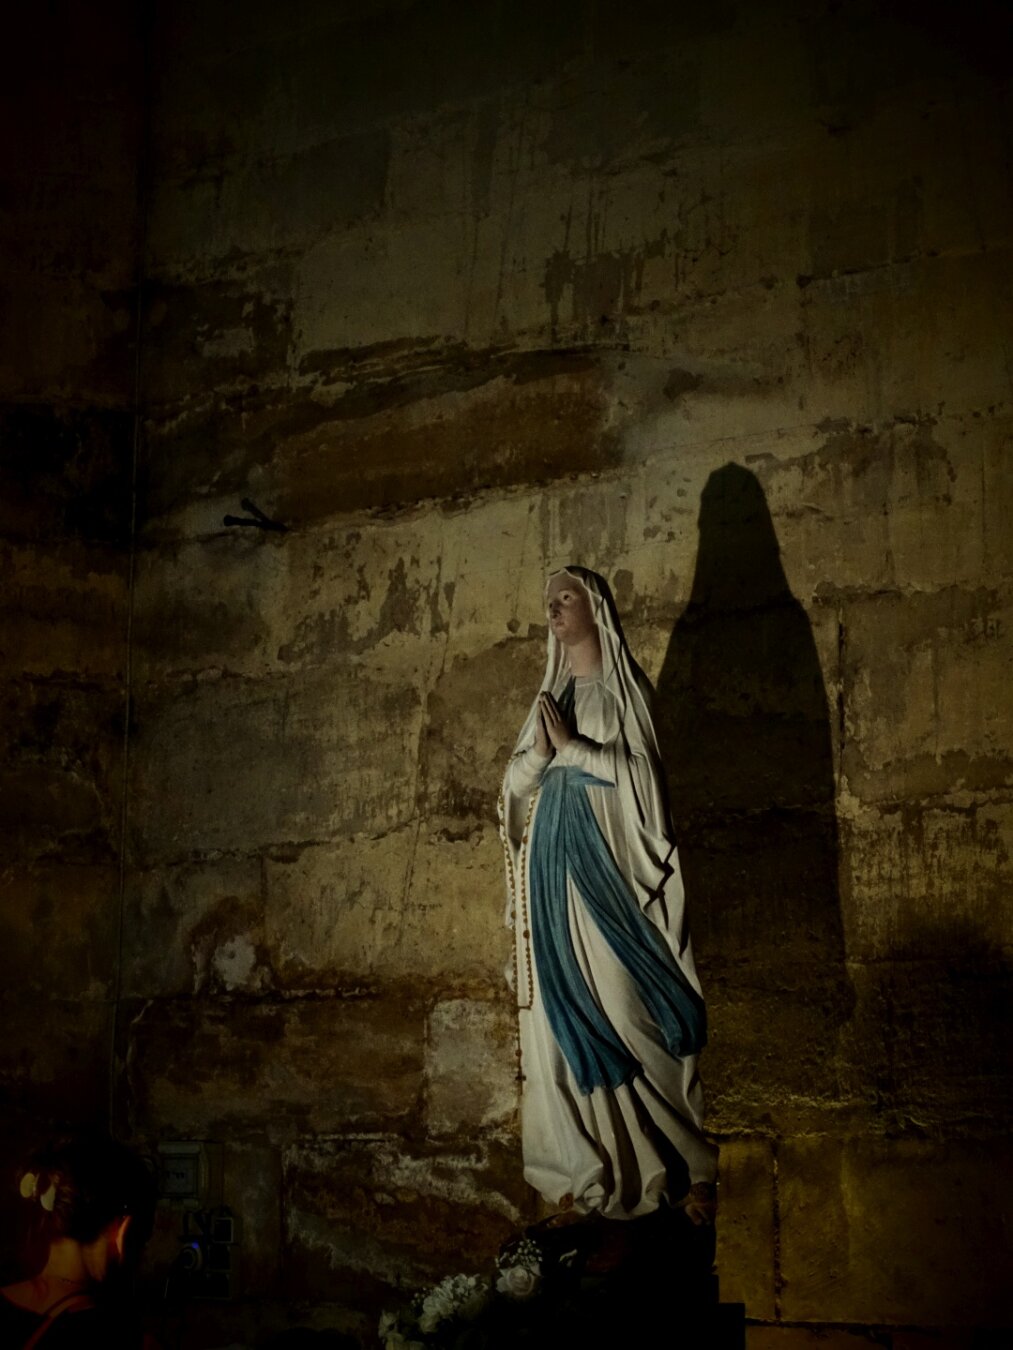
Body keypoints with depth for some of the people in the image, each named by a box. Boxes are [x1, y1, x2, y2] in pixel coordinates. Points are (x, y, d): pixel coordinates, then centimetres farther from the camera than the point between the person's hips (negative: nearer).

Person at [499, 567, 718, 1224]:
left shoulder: (624, 687, 3)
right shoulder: (550, 695, 18)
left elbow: (638, 770, -8)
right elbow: (516, 782, 13)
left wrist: (570, 745, -10)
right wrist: (540, 750, -6)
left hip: (608, 861, -5)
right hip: (553, 867, 5)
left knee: (631, 1006, -7)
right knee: (565, 1015, 2)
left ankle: (686, 1165, 0)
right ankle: (588, 1169, 7)